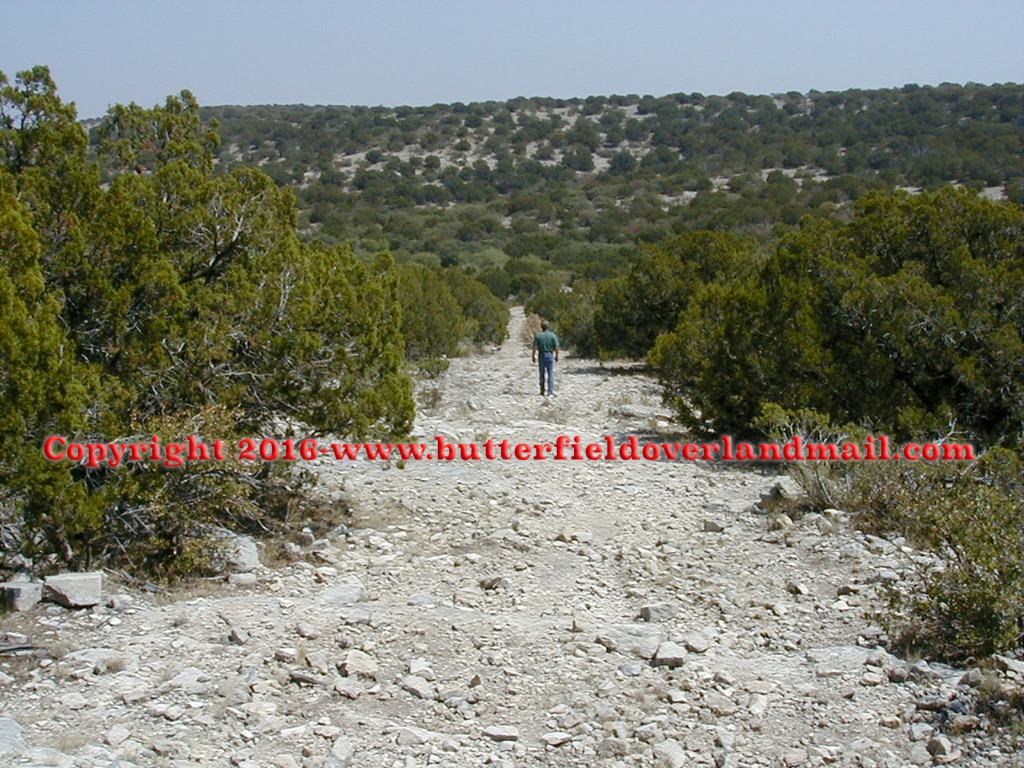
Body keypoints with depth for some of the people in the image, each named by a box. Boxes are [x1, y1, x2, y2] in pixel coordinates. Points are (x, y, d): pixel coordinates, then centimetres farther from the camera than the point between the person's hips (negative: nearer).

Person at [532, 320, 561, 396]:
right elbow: (556, 347, -5)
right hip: (550, 355, -1)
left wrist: (534, 356, -1)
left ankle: (542, 391, 15)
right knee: (551, 373, 2)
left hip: (542, 355, 1)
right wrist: (557, 356, 5)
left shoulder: (538, 336, -6)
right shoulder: (552, 335, -6)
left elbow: (535, 347, -8)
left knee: (542, 374, 10)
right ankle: (551, 390, -5)